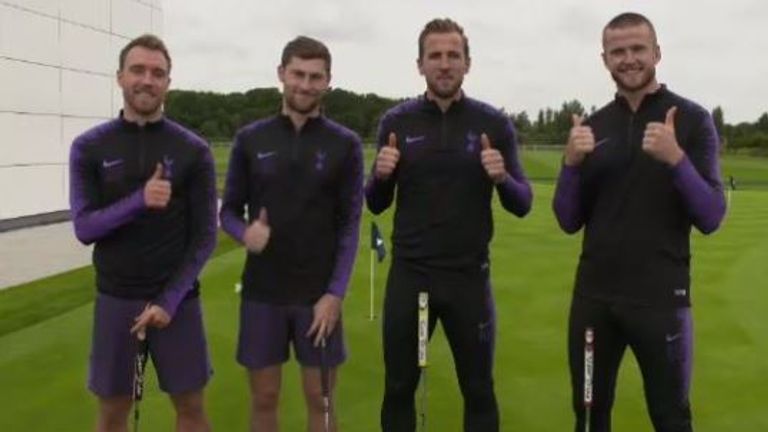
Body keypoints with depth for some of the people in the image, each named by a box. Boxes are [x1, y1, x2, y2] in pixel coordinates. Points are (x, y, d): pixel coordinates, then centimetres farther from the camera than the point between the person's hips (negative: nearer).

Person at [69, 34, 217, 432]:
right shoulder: (89, 147, 0)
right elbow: (84, 228, -7)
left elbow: (204, 236, -4)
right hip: (115, 299, 1)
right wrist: (139, 200, -23)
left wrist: (170, 300, -12)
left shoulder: (193, 150, -3)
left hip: (177, 298, 0)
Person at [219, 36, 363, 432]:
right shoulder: (250, 139, 2)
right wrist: (245, 232, -16)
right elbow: (228, 210, 7)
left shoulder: (345, 144, -2)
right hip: (261, 292, 1)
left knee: (320, 399, 10)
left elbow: (350, 225, -4)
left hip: (318, 295, -1)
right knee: (263, 398, 11)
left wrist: (335, 294, -11)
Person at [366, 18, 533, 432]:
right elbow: (377, 204, 6)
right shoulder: (397, 121, 1)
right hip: (408, 276, 1)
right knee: (398, 389, 11)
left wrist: (502, 178, -20)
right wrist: (380, 175, -15)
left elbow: (522, 204, 1)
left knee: (479, 391, 11)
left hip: (470, 277, 0)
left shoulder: (494, 123, -1)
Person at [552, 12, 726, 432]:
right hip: (593, 296, 3)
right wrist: (571, 163, -13)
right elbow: (569, 222, 3)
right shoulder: (593, 126, 6)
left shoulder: (691, 119, -4)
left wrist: (676, 159, -25)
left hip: (661, 298, -3)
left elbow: (710, 218, -10)